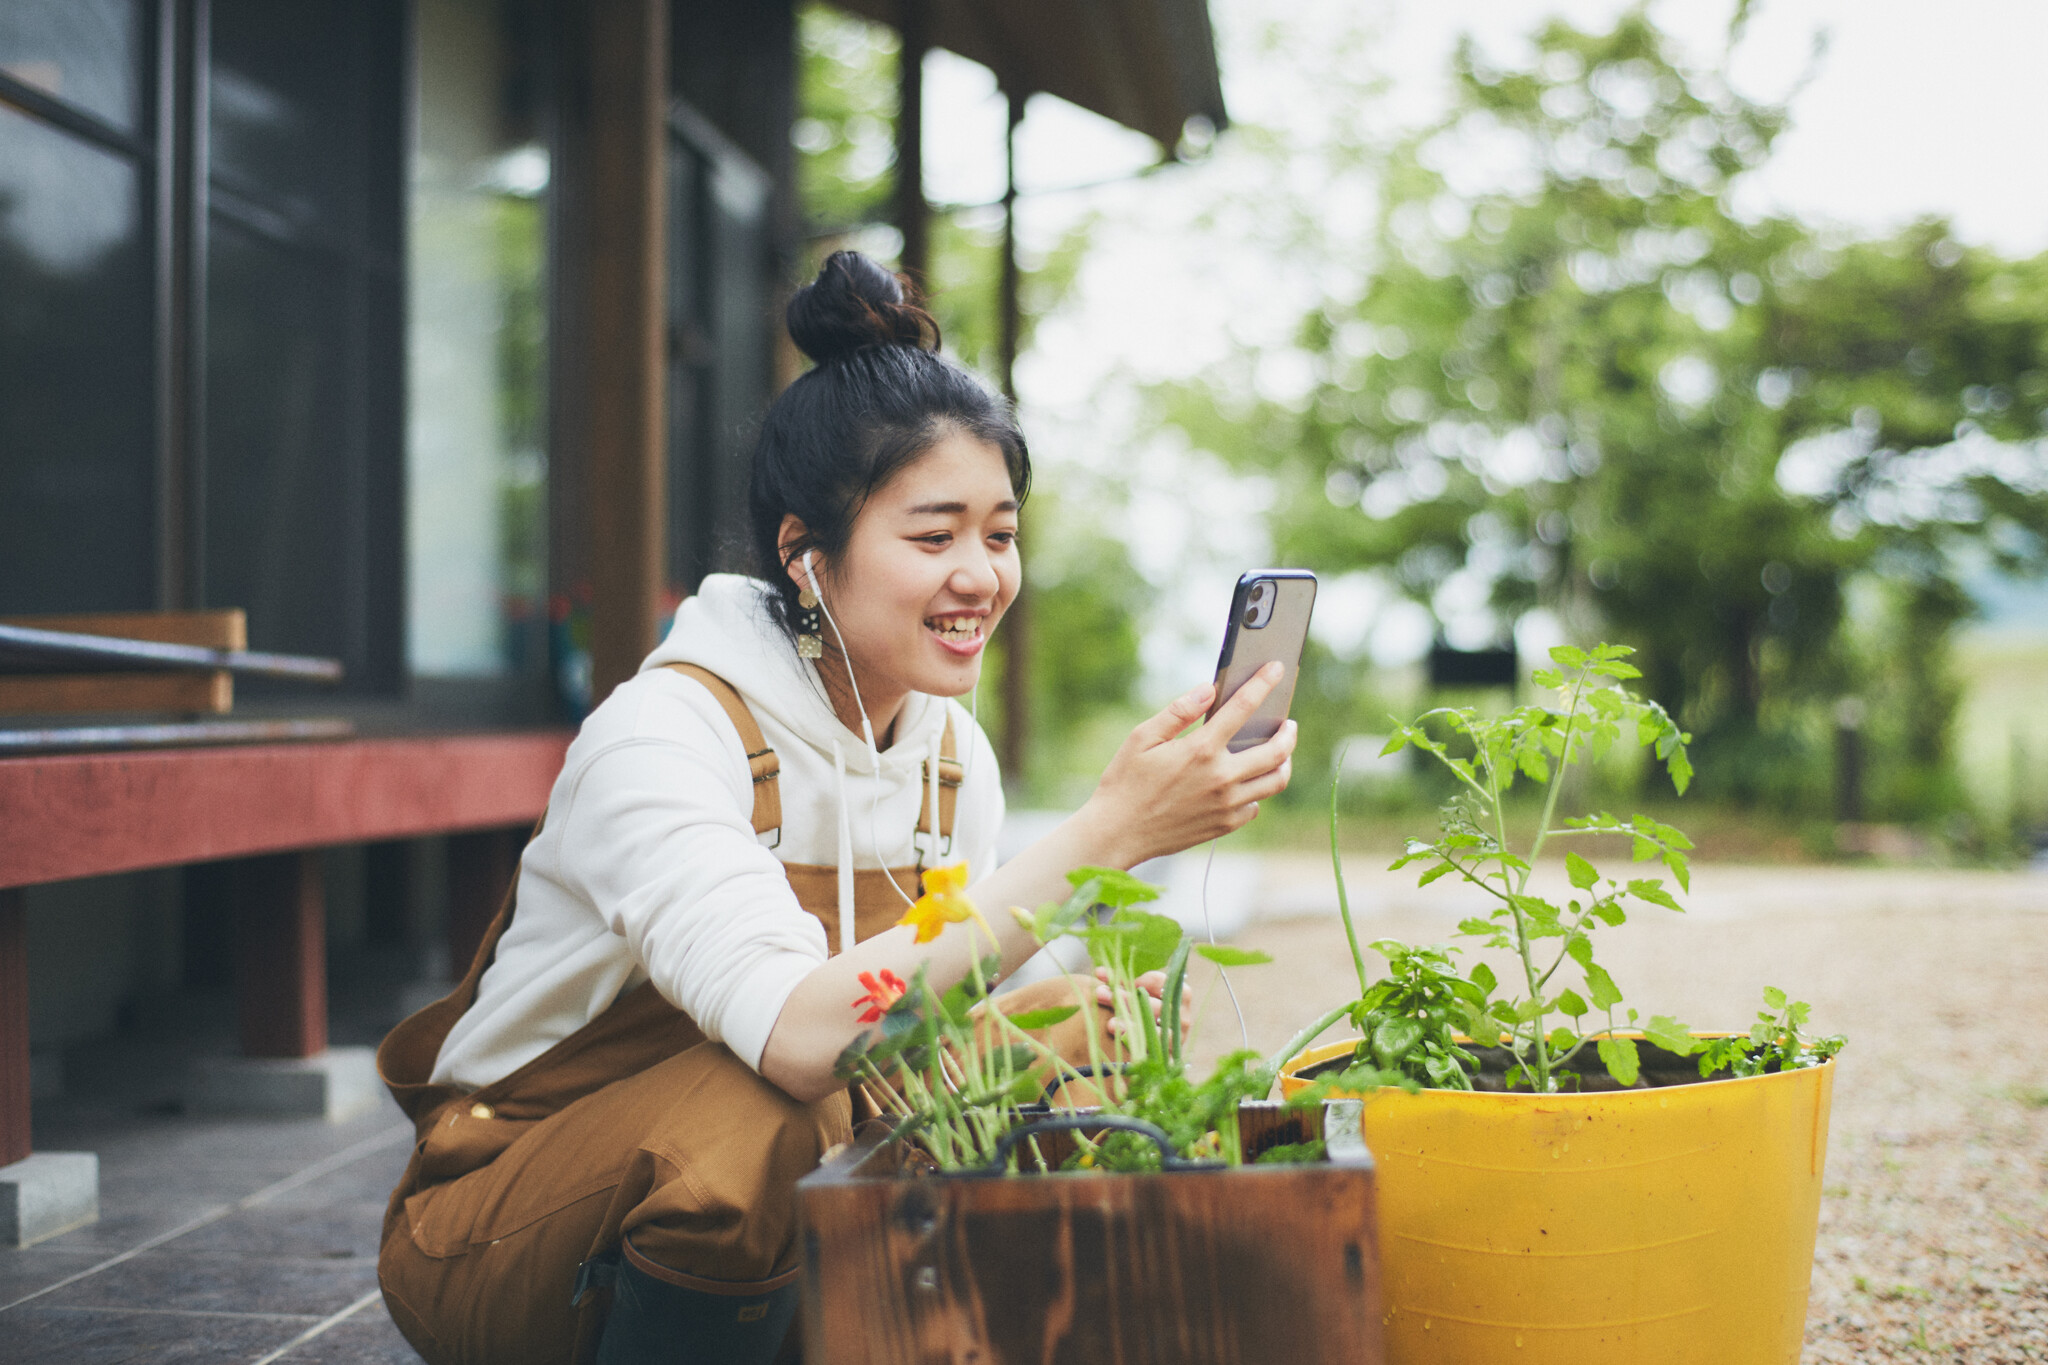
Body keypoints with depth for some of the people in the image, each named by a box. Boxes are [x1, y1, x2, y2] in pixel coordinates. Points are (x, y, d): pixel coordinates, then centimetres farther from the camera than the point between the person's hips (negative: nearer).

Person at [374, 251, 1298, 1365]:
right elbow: (802, 1034, -39)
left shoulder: (954, 756, -1)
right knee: (769, 1111, -35)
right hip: (501, 1241, -6)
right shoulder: (664, 734, -24)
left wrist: (1061, 1020, -24)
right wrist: (1105, 831, -42)